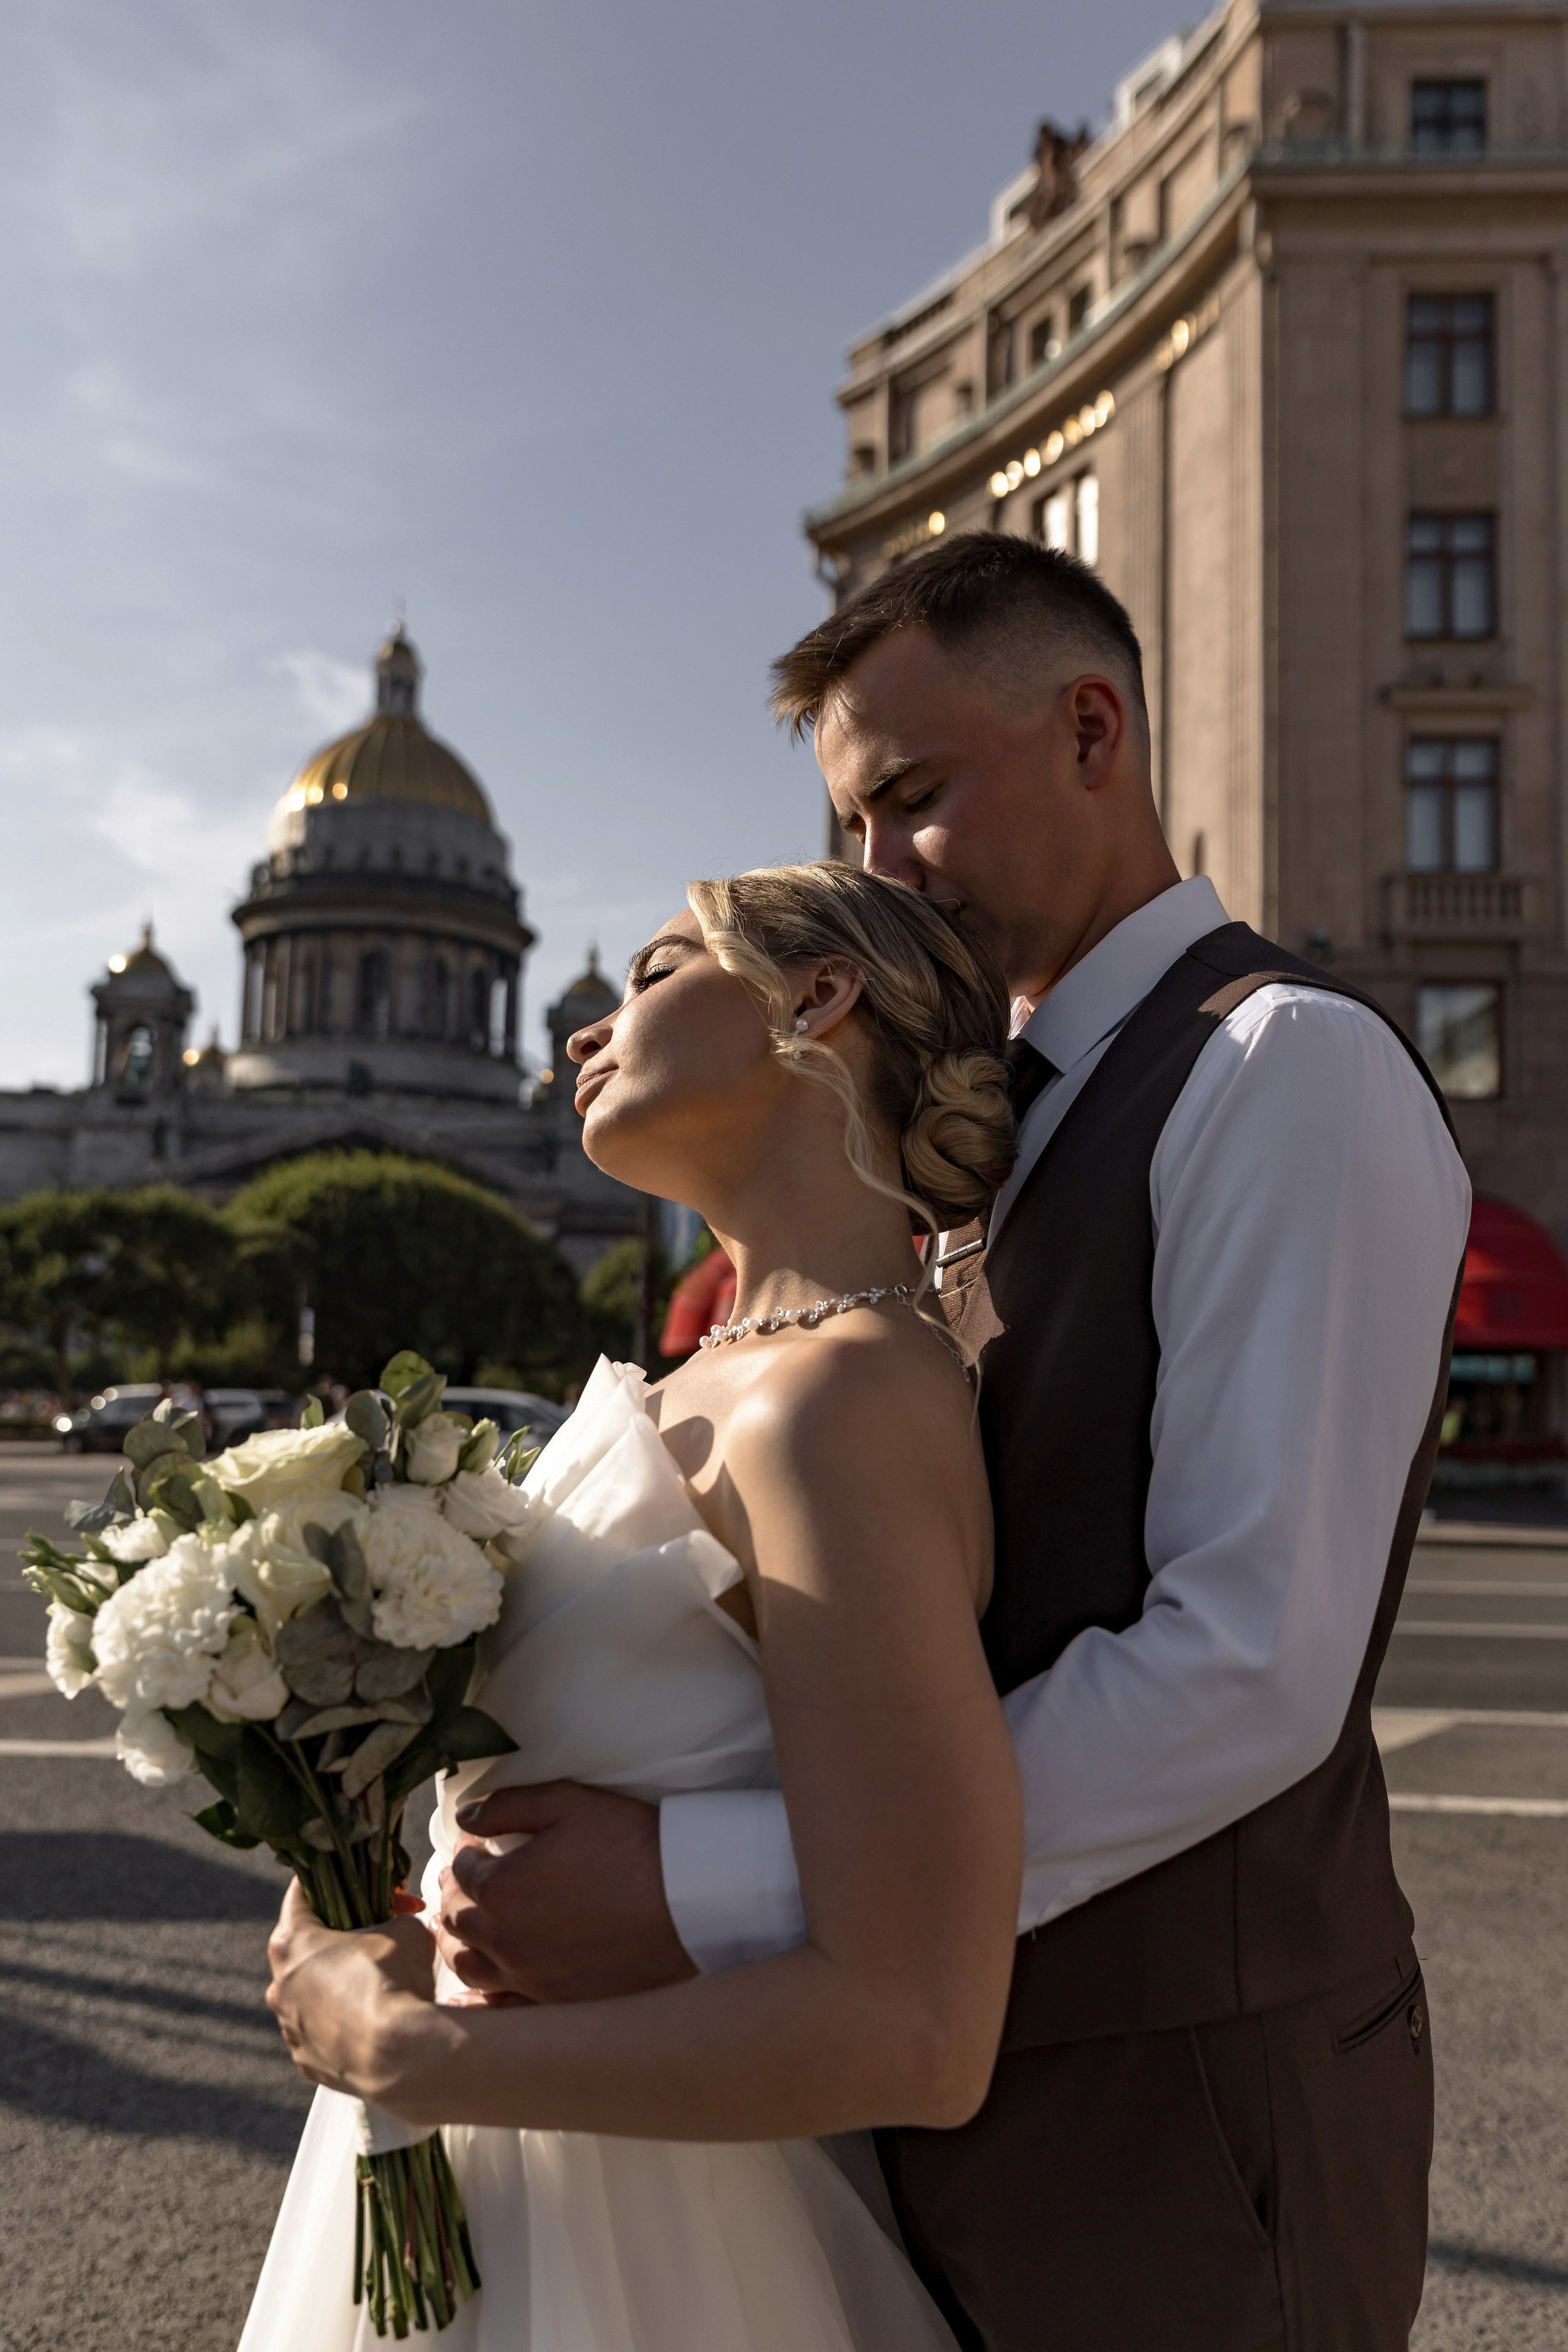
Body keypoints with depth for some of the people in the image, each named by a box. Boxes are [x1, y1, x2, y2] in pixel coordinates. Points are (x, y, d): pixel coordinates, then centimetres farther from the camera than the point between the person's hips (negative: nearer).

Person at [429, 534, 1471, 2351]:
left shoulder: (1289, 1065, -16)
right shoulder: (1011, 1125, 11)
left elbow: (1251, 1670, -25)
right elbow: (956, 1604, 10)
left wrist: (702, 1891, -26)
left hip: (1178, 2124, -7)